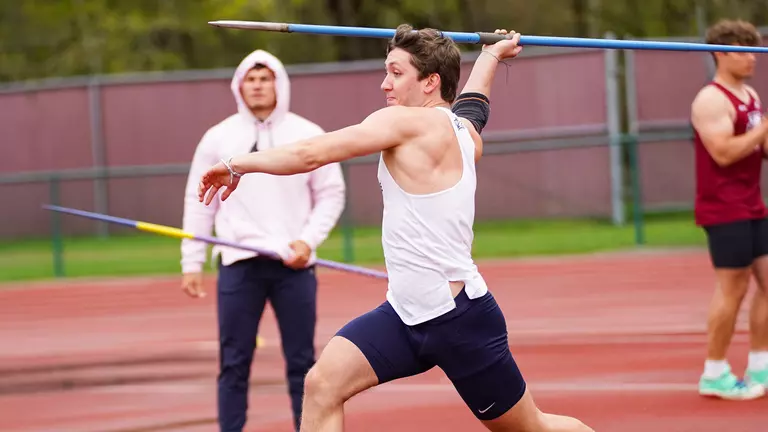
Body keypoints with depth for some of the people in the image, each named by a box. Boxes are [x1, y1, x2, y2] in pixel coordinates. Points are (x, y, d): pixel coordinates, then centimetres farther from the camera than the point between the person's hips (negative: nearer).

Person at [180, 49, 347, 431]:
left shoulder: (308, 136, 4)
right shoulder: (217, 138, 6)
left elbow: (331, 195, 6)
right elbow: (199, 202, 7)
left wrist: (308, 241, -9)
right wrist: (191, 264, 2)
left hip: (294, 266, 0)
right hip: (238, 265, 0)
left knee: (302, 362, 3)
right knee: (233, 363, 1)